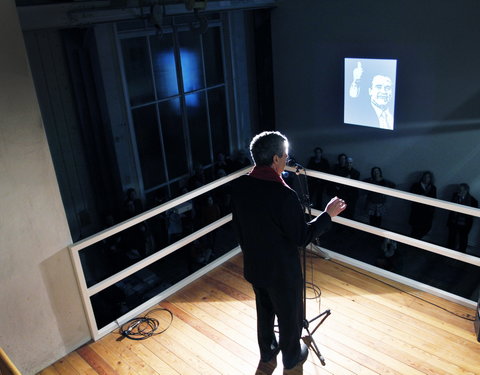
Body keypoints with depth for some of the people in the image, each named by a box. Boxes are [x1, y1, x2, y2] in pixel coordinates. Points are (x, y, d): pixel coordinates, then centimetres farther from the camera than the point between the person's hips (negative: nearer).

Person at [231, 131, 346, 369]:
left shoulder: (239, 186, -11)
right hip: (282, 269, -5)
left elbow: (238, 225, 2)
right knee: (289, 314, 20)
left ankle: (267, 350, 49)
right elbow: (302, 237, -20)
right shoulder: (284, 195, -31)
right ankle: (291, 356, 43)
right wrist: (328, 215, -9)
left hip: (253, 265, 6)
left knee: (264, 309, 28)